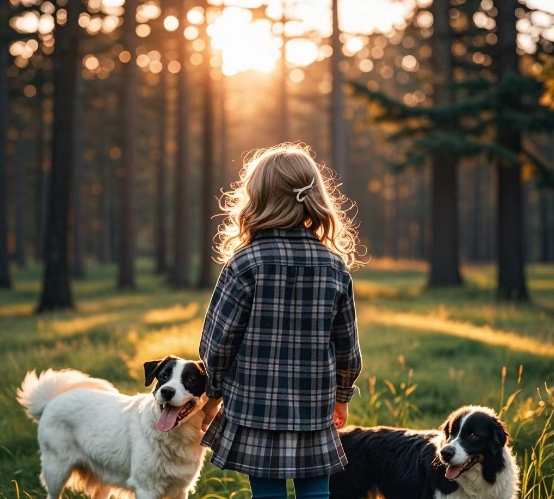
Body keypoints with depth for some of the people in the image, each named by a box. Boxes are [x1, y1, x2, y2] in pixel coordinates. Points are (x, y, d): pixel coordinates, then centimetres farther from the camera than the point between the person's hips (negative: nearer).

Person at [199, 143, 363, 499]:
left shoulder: (245, 263, -10)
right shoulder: (335, 266, 0)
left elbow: (218, 341, -8)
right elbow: (348, 347, 6)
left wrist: (214, 393, 7)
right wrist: (342, 396, 21)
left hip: (255, 407, -2)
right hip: (315, 407, 3)